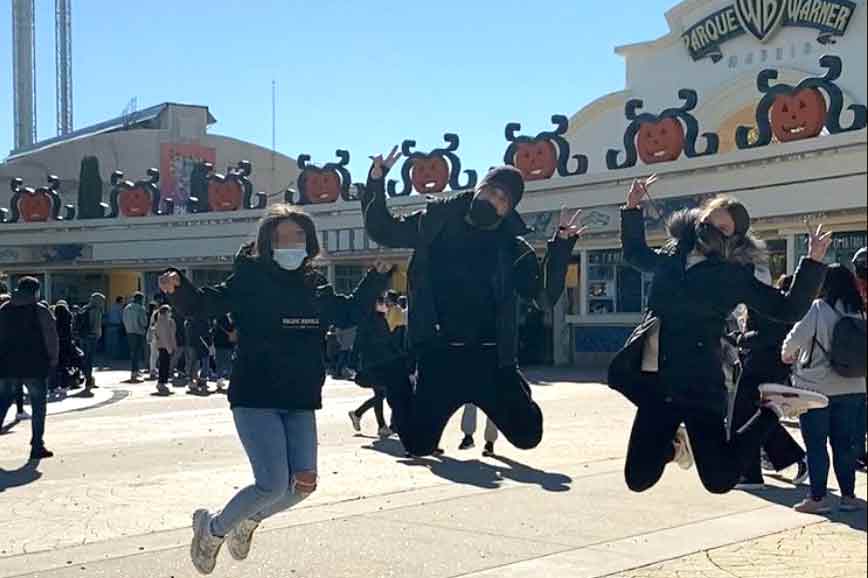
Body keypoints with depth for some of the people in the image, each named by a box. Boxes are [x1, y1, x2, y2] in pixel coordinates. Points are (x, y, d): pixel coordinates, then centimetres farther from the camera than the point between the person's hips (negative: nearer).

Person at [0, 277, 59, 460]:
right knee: (38, 407, 6)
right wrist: (53, 360, 4)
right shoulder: (41, 311, -6)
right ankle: (37, 446, 5)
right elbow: (51, 337, -7)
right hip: (35, 368, -4)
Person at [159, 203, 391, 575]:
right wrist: (178, 288, -31)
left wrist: (378, 276, 15)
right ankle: (212, 528, 16)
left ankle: (248, 520, 34)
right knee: (273, 485, -12)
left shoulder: (315, 288, 7)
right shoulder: (249, 280, -8)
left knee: (303, 483, 5)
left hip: (301, 402, 6)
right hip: (255, 398, -6)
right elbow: (204, 306, -11)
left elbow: (349, 313, 22)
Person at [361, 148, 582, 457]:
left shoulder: (513, 248, 0)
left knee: (528, 435, -1)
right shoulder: (436, 222, 1)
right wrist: (376, 182, -4)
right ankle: (400, 388, 34)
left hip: (491, 358, 1)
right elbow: (381, 230, 9)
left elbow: (546, 295, -6)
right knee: (418, 444, 4)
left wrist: (561, 246, -16)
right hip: (439, 355, 0)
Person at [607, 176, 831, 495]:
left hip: (697, 385, -4)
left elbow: (788, 309, -4)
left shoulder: (733, 275, -3)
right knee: (638, 478, 4)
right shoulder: (671, 258, 10)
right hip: (655, 384, 5)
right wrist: (632, 209, 24)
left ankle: (772, 409, 12)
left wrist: (813, 263, -13)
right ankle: (674, 443, 35)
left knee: (719, 479, -7)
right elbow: (635, 253, 31)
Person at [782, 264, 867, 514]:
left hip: (816, 389, -5)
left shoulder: (818, 309, -14)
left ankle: (818, 497, 7)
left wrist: (787, 356, 6)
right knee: (844, 444, 13)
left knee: (816, 445, 4)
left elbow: (795, 339, -14)